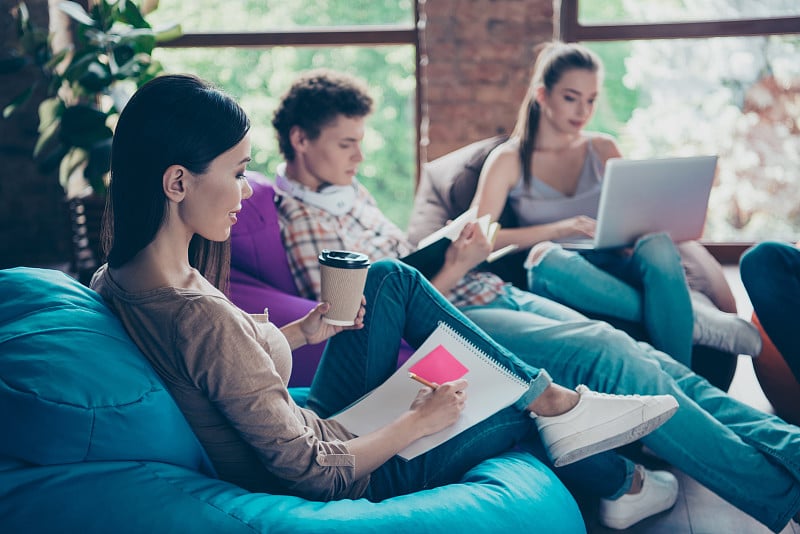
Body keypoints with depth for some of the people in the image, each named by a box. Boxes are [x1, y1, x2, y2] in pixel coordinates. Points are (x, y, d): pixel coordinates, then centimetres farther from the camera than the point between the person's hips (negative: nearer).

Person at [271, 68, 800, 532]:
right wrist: (453, 271, -13)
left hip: (489, 291, 9)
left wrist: (445, 246, 6)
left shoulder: (347, 188, 17)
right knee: (607, 351, -25)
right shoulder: (302, 220, -11)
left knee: (642, 356, -7)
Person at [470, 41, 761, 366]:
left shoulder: (603, 150, 16)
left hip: (613, 270, 2)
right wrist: (557, 230, -18)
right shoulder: (508, 160, 4)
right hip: (560, 279, -2)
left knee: (658, 246, -32)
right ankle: (689, 317, -27)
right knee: (545, 257, -38)